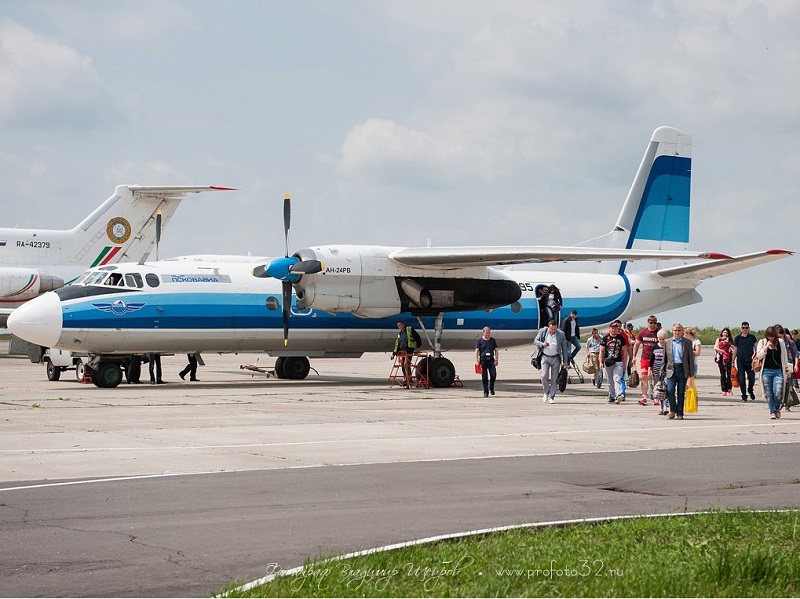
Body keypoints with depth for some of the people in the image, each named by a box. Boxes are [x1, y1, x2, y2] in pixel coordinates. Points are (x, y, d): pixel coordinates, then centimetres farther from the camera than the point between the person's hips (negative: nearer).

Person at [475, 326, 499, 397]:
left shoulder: (493, 340, 12)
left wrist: (496, 360, 3)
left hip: (491, 360, 2)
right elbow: (477, 351, 0)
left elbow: (496, 350, 14)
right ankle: (486, 392, 8)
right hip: (483, 360, -2)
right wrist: (476, 361, -9)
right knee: (484, 377, 1)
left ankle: (491, 388, 15)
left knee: (493, 375, -11)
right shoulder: (479, 340, 3)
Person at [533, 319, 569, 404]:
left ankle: (551, 397, 8)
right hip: (545, 357, 0)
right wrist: (542, 344, -19)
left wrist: (565, 361, 1)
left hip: (556, 358, 0)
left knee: (554, 378, 0)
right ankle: (546, 392, 11)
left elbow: (564, 348, 3)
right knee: (544, 376, -12)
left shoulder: (561, 334, -3)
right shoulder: (542, 331, -2)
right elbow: (535, 341, 3)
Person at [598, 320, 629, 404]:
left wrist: (624, 364, 3)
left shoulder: (621, 338, 3)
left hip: (618, 362, -2)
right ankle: (612, 396, 18)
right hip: (608, 362, 2)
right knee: (610, 381, 8)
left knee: (617, 378, -17)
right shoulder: (605, 338, 4)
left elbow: (625, 351, 7)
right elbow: (601, 351, 5)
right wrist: (601, 362, -4)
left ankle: (619, 395, -28)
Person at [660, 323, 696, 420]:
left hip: (682, 369, 0)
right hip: (671, 369, 0)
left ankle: (679, 413, 11)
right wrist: (662, 371, 6)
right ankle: (673, 410, 8)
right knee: (670, 390, -12)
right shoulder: (667, 342, 11)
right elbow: (664, 358, 13)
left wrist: (691, 373, 0)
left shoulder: (687, 342, 7)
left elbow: (691, 358, 6)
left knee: (681, 392, 2)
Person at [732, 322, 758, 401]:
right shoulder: (737, 338, 7)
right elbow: (735, 350, 11)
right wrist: (733, 362, 8)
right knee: (741, 379, -3)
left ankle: (750, 390, 28)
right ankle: (744, 395, 6)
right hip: (740, 361, 0)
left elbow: (756, 348, 7)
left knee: (752, 378, -1)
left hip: (750, 361, 0)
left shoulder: (752, 337, 7)